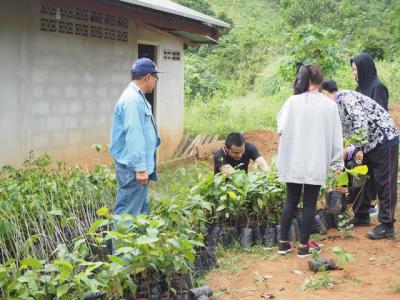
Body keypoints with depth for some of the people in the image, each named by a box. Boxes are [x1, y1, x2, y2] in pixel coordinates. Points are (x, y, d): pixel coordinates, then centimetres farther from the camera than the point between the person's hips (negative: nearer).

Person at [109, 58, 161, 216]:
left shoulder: (137, 97, 14)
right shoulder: (132, 99, -19)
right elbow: (133, 137, -24)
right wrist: (140, 168, -25)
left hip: (137, 167, 11)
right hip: (133, 169, -11)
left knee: (142, 211, 16)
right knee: (127, 214, -7)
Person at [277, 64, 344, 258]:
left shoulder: (292, 102, -5)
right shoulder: (329, 105, -5)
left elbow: (281, 128, 4)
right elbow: (336, 137, -1)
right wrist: (337, 163, 8)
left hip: (292, 162, 2)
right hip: (316, 163, -1)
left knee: (291, 201, 14)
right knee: (309, 204, 8)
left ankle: (283, 243, 18)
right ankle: (303, 246, 12)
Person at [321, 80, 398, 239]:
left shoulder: (345, 97, -19)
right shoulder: (336, 106, 10)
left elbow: (363, 123, -28)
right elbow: (348, 131, 15)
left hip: (384, 138, -10)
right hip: (369, 142, 10)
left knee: (384, 183, -5)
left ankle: (387, 226, -1)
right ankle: (361, 217, 26)